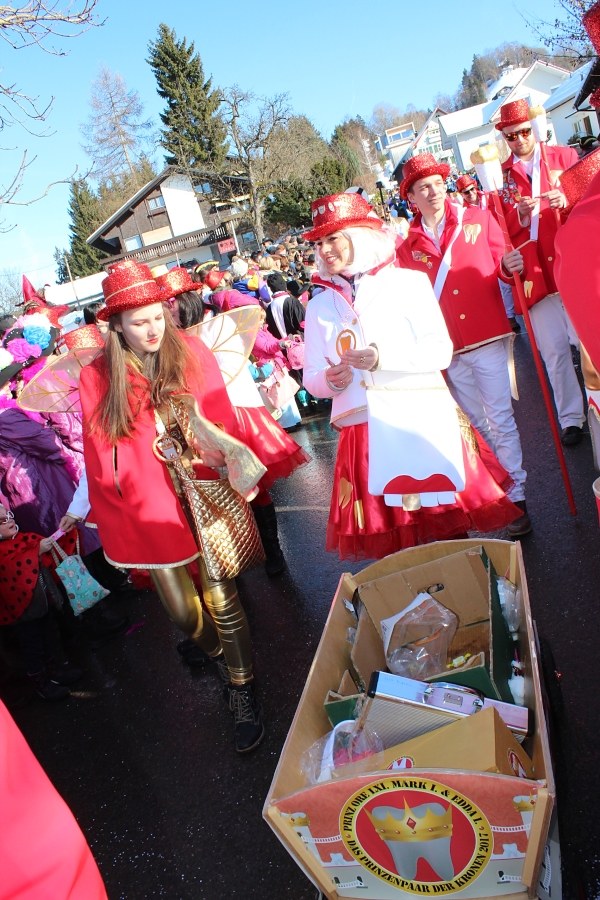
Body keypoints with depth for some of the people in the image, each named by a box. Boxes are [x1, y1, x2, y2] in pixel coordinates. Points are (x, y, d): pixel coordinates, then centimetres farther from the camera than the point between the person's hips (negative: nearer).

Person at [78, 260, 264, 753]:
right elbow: (99, 456, 1)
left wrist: (216, 452, -18)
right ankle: (221, 657, 45)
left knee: (221, 599, 0)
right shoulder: (96, 377, -5)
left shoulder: (192, 352, -5)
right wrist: (113, 521, 0)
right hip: (147, 506, 1)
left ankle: (244, 692, 24)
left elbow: (223, 420, -1)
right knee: (182, 609, 10)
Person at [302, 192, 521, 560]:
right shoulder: (320, 305, 10)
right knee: (391, 539, 8)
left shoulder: (407, 282, 0)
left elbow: (441, 351, -7)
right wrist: (329, 380, -13)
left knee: (449, 528, 5)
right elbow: (311, 378, 10)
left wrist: (383, 357, -20)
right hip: (365, 436, 3)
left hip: (422, 423, -2)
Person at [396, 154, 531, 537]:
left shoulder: (478, 219, 5)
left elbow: (502, 263, 4)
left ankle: (517, 494, 5)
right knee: (478, 420, 13)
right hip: (448, 349, 2)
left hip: (488, 337, -2)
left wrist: (509, 265, -19)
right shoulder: (408, 247, 6)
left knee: (500, 417, -3)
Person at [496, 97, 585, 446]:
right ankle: (571, 418, 15)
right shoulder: (500, 175, 9)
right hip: (534, 274, 0)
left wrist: (568, 201, -15)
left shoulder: (564, 157, 9)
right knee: (554, 350, 3)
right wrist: (519, 215, -18)